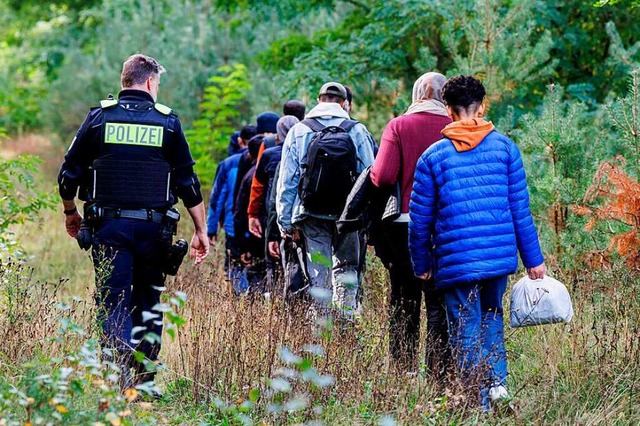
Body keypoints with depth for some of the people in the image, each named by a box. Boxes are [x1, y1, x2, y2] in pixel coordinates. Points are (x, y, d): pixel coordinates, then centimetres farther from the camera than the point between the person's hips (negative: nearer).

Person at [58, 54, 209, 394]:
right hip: (153, 227, 1)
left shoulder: (99, 117, 2)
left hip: (108, 225, -1)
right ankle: (145, 380, 15)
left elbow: (69, 174, 3)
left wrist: (70, 213, 20)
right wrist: (200, 230, 10)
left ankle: (119, 369, -24)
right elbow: (188, 182, 3)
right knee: (148, 303, 14)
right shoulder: (168, 121, 2)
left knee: (113, 301, -2)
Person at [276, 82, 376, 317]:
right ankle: (346, 320, 2)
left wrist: (285, 222, 8)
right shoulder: (357, 131, 2)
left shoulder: (298, 131, 4)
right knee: (346, 268, 12)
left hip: (312, 215, 0)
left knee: (319, 274, 4)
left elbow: (286, 181, 4)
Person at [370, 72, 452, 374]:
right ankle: (438, 371, 0)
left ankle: (402, 371, 15)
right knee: (439, 303, 4)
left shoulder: (398, 127, -3)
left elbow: (383, 177, -12)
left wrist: (373, 171, 9)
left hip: (403, 224, 1)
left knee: (404, 301, 12)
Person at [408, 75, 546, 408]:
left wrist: (422, 265, 14)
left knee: (466, 331, 6)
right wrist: (533, 259, 8)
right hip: (500, 256, 2)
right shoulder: (505, 147, 2)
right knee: (491, 315, 24)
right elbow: (520, 209, 3)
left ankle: (480, 404, 5)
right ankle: (497, 379, 8)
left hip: (456, 263, -2)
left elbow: (420, 220, 2)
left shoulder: (432, 157, 0)